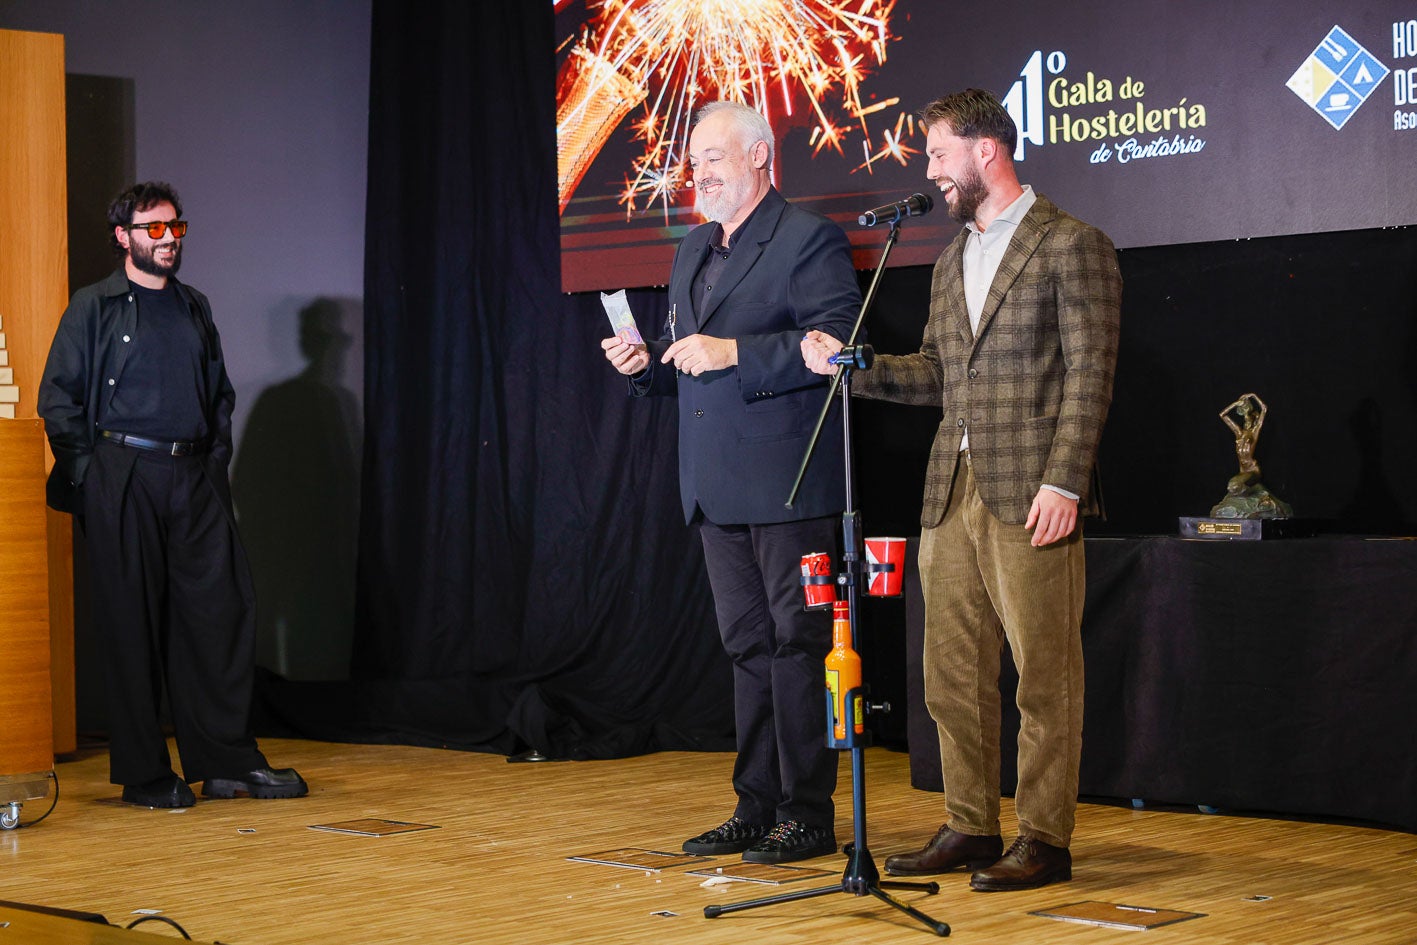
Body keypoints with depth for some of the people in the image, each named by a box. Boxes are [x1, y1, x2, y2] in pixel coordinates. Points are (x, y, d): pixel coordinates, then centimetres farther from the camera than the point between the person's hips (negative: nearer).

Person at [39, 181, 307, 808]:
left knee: (223, 612, 0)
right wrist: (86, 472, -8)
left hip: (195, 478, 5)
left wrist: (217, 458, 12)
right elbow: (57, 398, 0)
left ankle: (228, 762, 8)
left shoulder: (195, 308, 18)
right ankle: (144, 774, 6)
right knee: (133, 626, -2)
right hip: (123, 479, -5)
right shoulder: (94, 308, 3)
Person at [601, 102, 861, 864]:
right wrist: (646, 365, 3)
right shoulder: (694, 251, 19)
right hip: (718, 487, 8)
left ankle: (808, 813, 4)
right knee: (748, 646, 12)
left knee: (797, 643, -3)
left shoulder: (808, 240, -6)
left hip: (787, 481, -8)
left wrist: (734, 354, -22)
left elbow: (836, 339, -18)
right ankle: (757, 808, 19)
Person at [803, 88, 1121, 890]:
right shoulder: (952, 262, 20)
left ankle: (1046, 840, 5)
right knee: (954, 674, 10)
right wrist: (849, 363, 6)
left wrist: (1062, 481, -16)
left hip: (1028, 494, -8)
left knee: (1044, 673, -2)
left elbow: (1090, 374, -9)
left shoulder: (1071, 246, -4)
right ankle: (971, 829, 19)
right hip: (953, 492, 8)